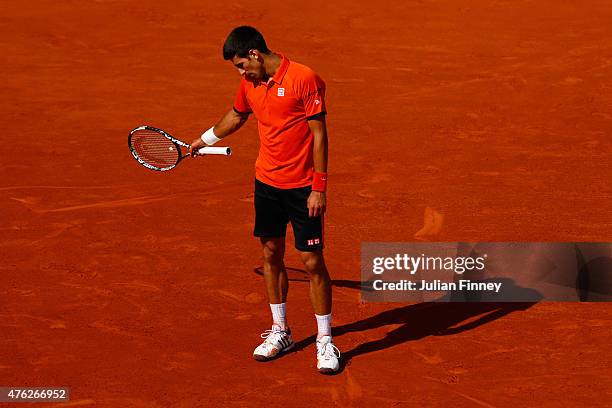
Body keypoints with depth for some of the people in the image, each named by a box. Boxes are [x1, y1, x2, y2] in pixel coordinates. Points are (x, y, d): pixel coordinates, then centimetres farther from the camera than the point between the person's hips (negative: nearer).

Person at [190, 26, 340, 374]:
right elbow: (237, 116, 26)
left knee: (312, 261, -4)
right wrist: (204, 140, 39)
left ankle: (326, 341, 5)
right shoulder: (250, 84, 4)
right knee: (272, 255, 11)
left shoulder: (303, 79, -17)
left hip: (302, 188, -6)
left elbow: (319, 134, -16)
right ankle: (280, 332, 25)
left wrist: (319, 188, -18)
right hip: (267, 184, 6)